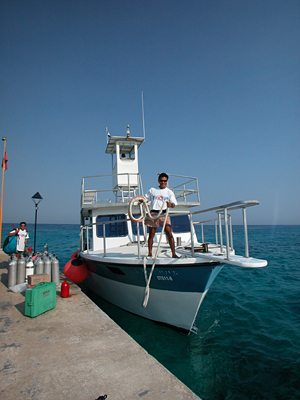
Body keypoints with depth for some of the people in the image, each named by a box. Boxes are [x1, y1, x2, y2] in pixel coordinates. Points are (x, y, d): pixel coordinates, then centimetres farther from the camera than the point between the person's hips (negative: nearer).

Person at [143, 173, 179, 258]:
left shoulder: (169, 192, 10)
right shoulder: (152, 190, 14)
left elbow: (174, 204, 2)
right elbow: (145, 199, 20)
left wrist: (170, 204, -22)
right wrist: (142, 201, -3)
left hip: (164, 213, -1)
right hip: (153, 213, 1)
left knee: (169, 233, -10)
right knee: (151, 234, 4)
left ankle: (173, 253, -3)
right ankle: (149, 253, 16)